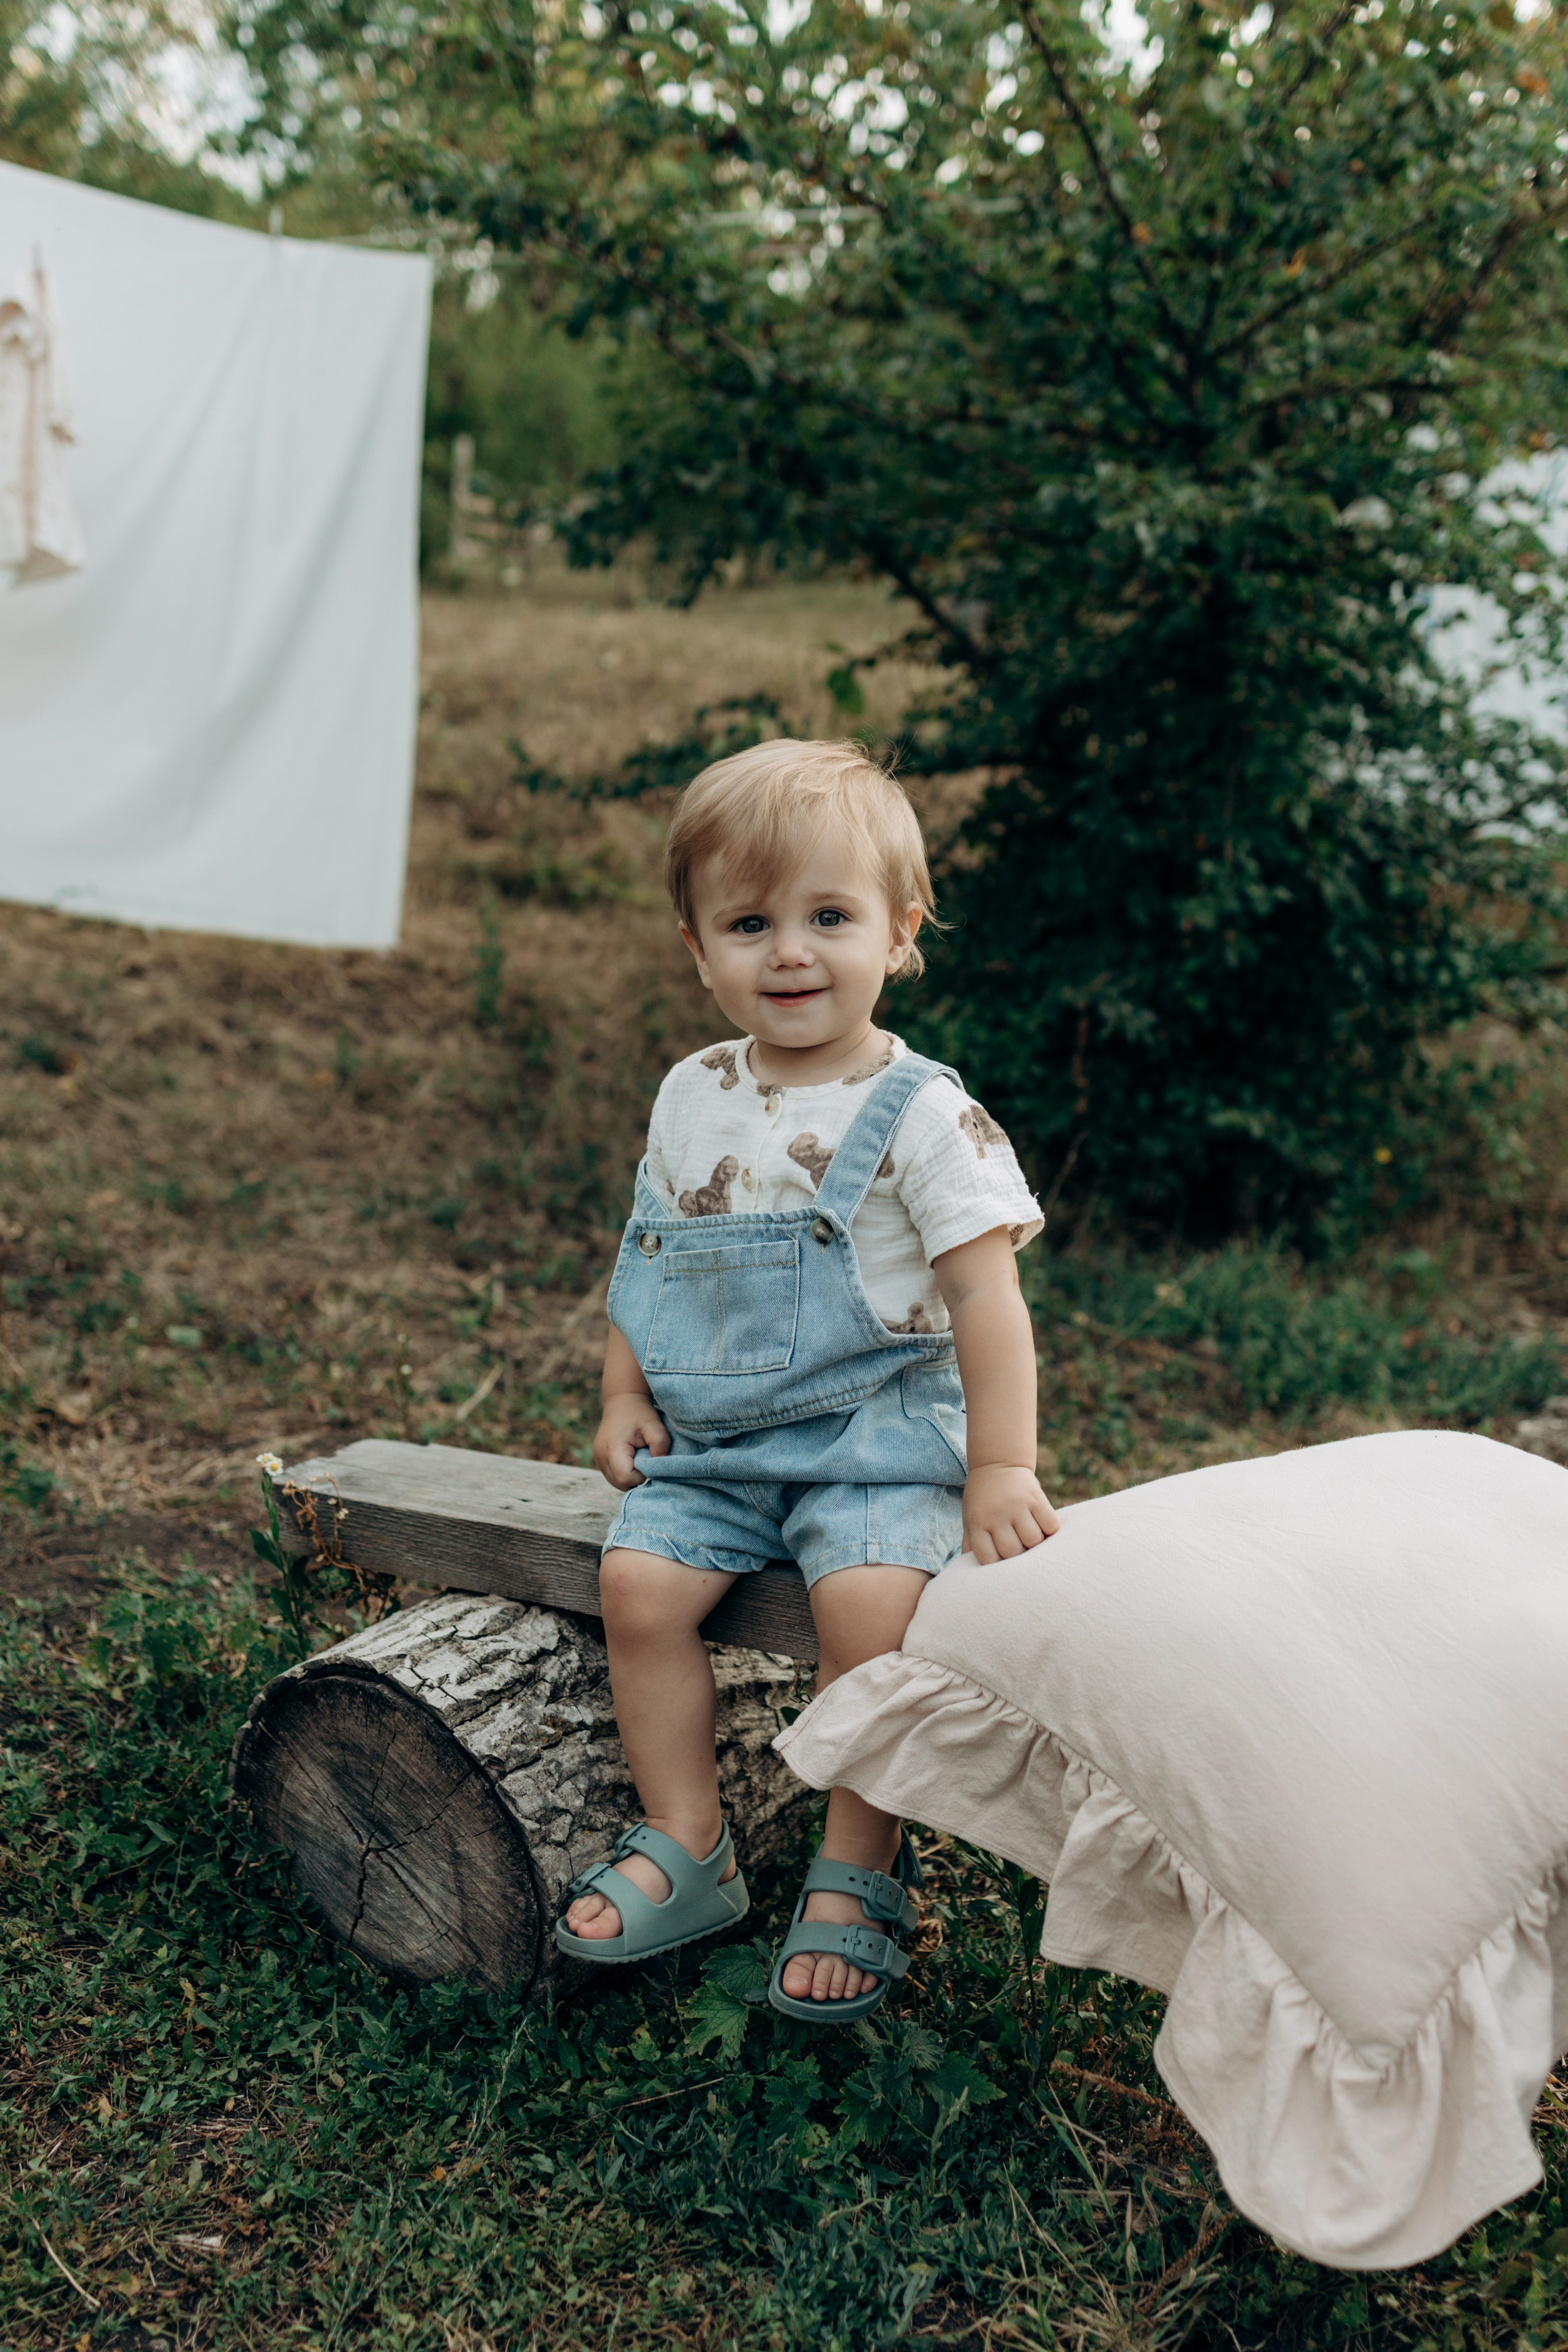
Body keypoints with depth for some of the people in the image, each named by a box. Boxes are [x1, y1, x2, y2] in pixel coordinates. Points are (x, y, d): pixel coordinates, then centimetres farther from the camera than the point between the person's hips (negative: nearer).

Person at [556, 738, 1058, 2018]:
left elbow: (986, 1294, -10)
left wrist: (1002, 1468, -14)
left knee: (870, 1600, -26)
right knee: (640, 1582, -15)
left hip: (875, 1433, -5)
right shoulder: (692, 1099, 7)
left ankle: (860, 1873, -6)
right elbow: (651, 1256, 18)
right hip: (711, 1442, 5)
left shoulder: (922, 1114, -9)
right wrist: (625, 1397, 9)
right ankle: (688, 1845, 3)